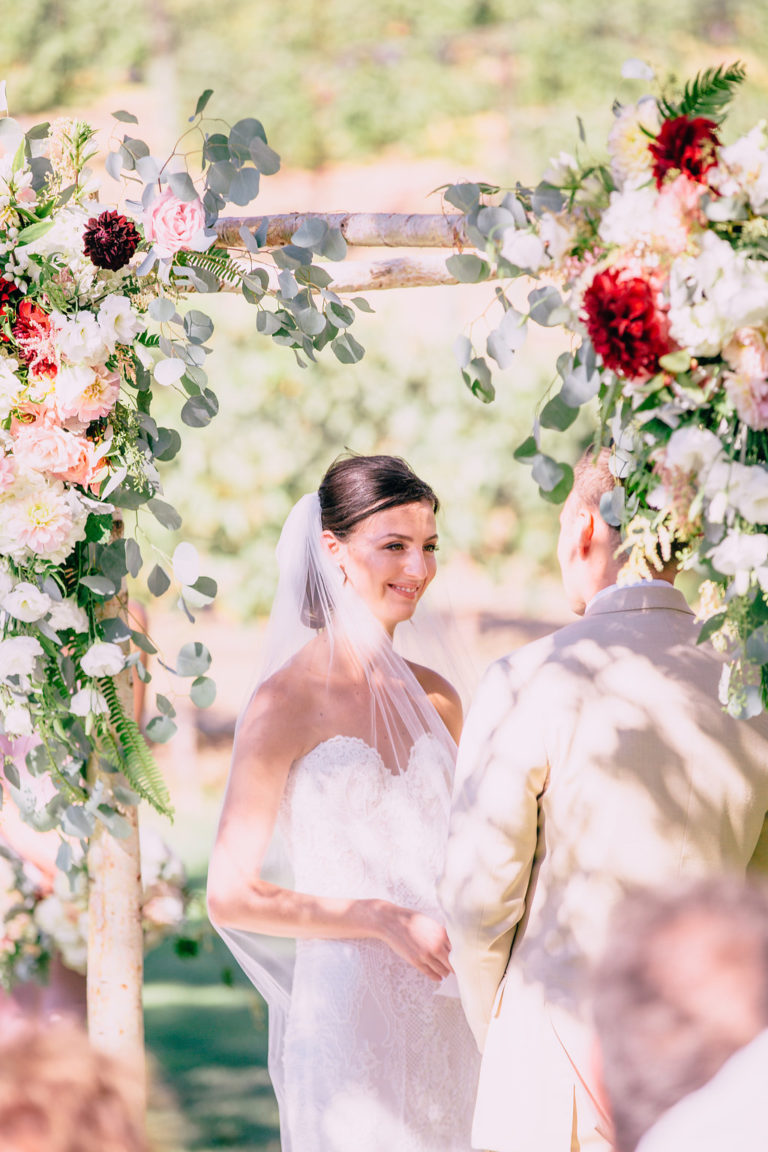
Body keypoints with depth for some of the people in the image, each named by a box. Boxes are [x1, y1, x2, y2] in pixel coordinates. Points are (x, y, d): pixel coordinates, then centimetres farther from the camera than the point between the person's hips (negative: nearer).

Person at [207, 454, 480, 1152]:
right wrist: (386, 921, -14)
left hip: (445, 1022, 5)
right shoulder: (288, 701, -7)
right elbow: (231, 897, -10)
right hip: (346, 1015, -5)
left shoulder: (437, 700, 10)